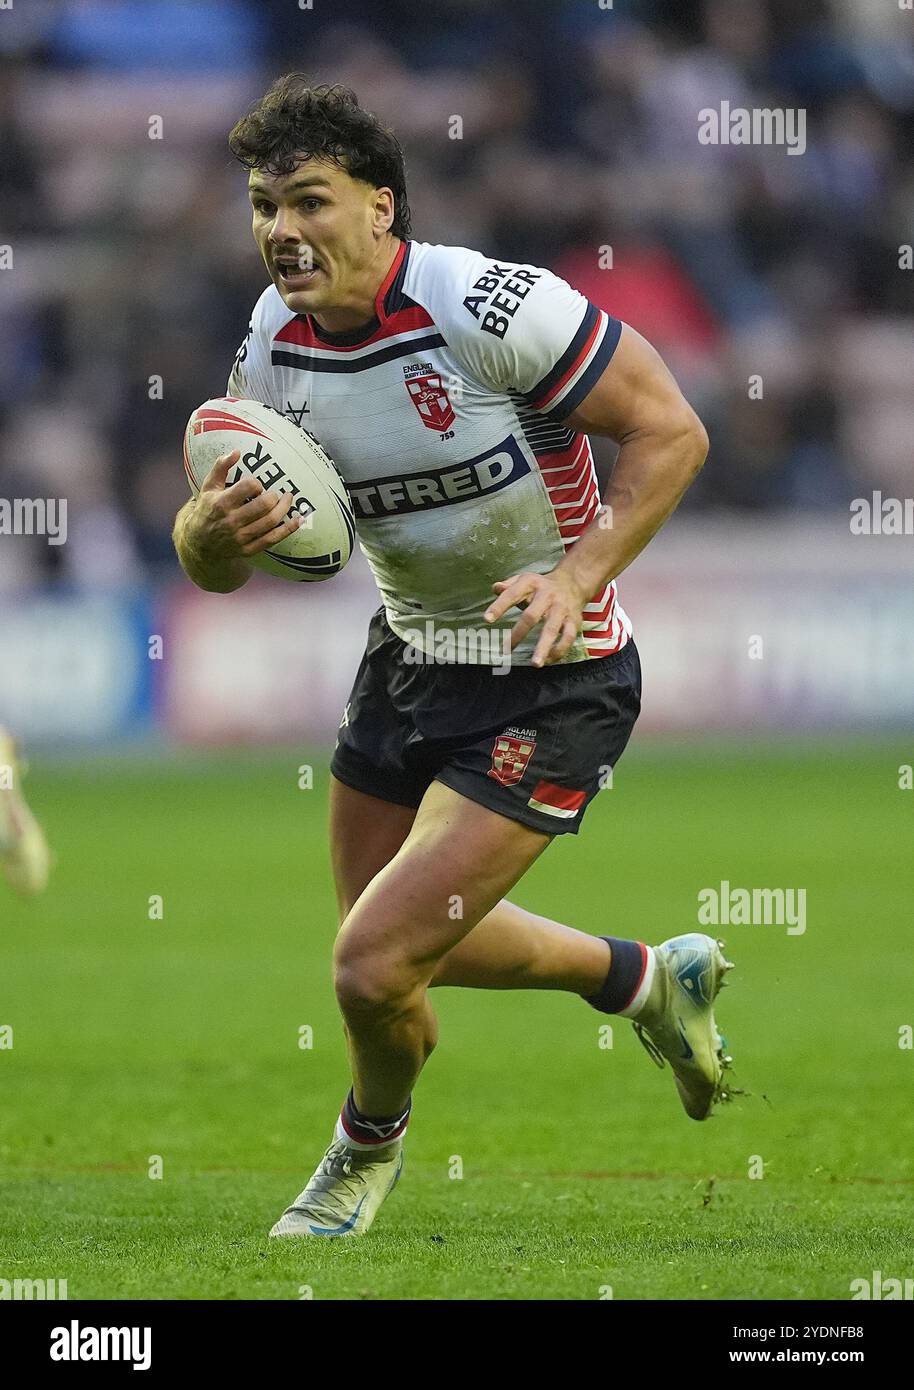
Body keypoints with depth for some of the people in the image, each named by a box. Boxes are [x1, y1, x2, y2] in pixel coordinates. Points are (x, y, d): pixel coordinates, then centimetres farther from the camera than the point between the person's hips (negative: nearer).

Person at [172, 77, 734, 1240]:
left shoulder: (489, 308, -26)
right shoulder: (274, 343, -5)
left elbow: (669, 431, -20)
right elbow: (209, 563, 0)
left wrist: (578, 576, -32)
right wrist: (218, 526, -25)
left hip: (548, 686, -7)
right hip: (409, 658, 8)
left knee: (373, 968, -12)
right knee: (411, 944, 21)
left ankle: (372, 1137, 23)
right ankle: (644, 978, 47)